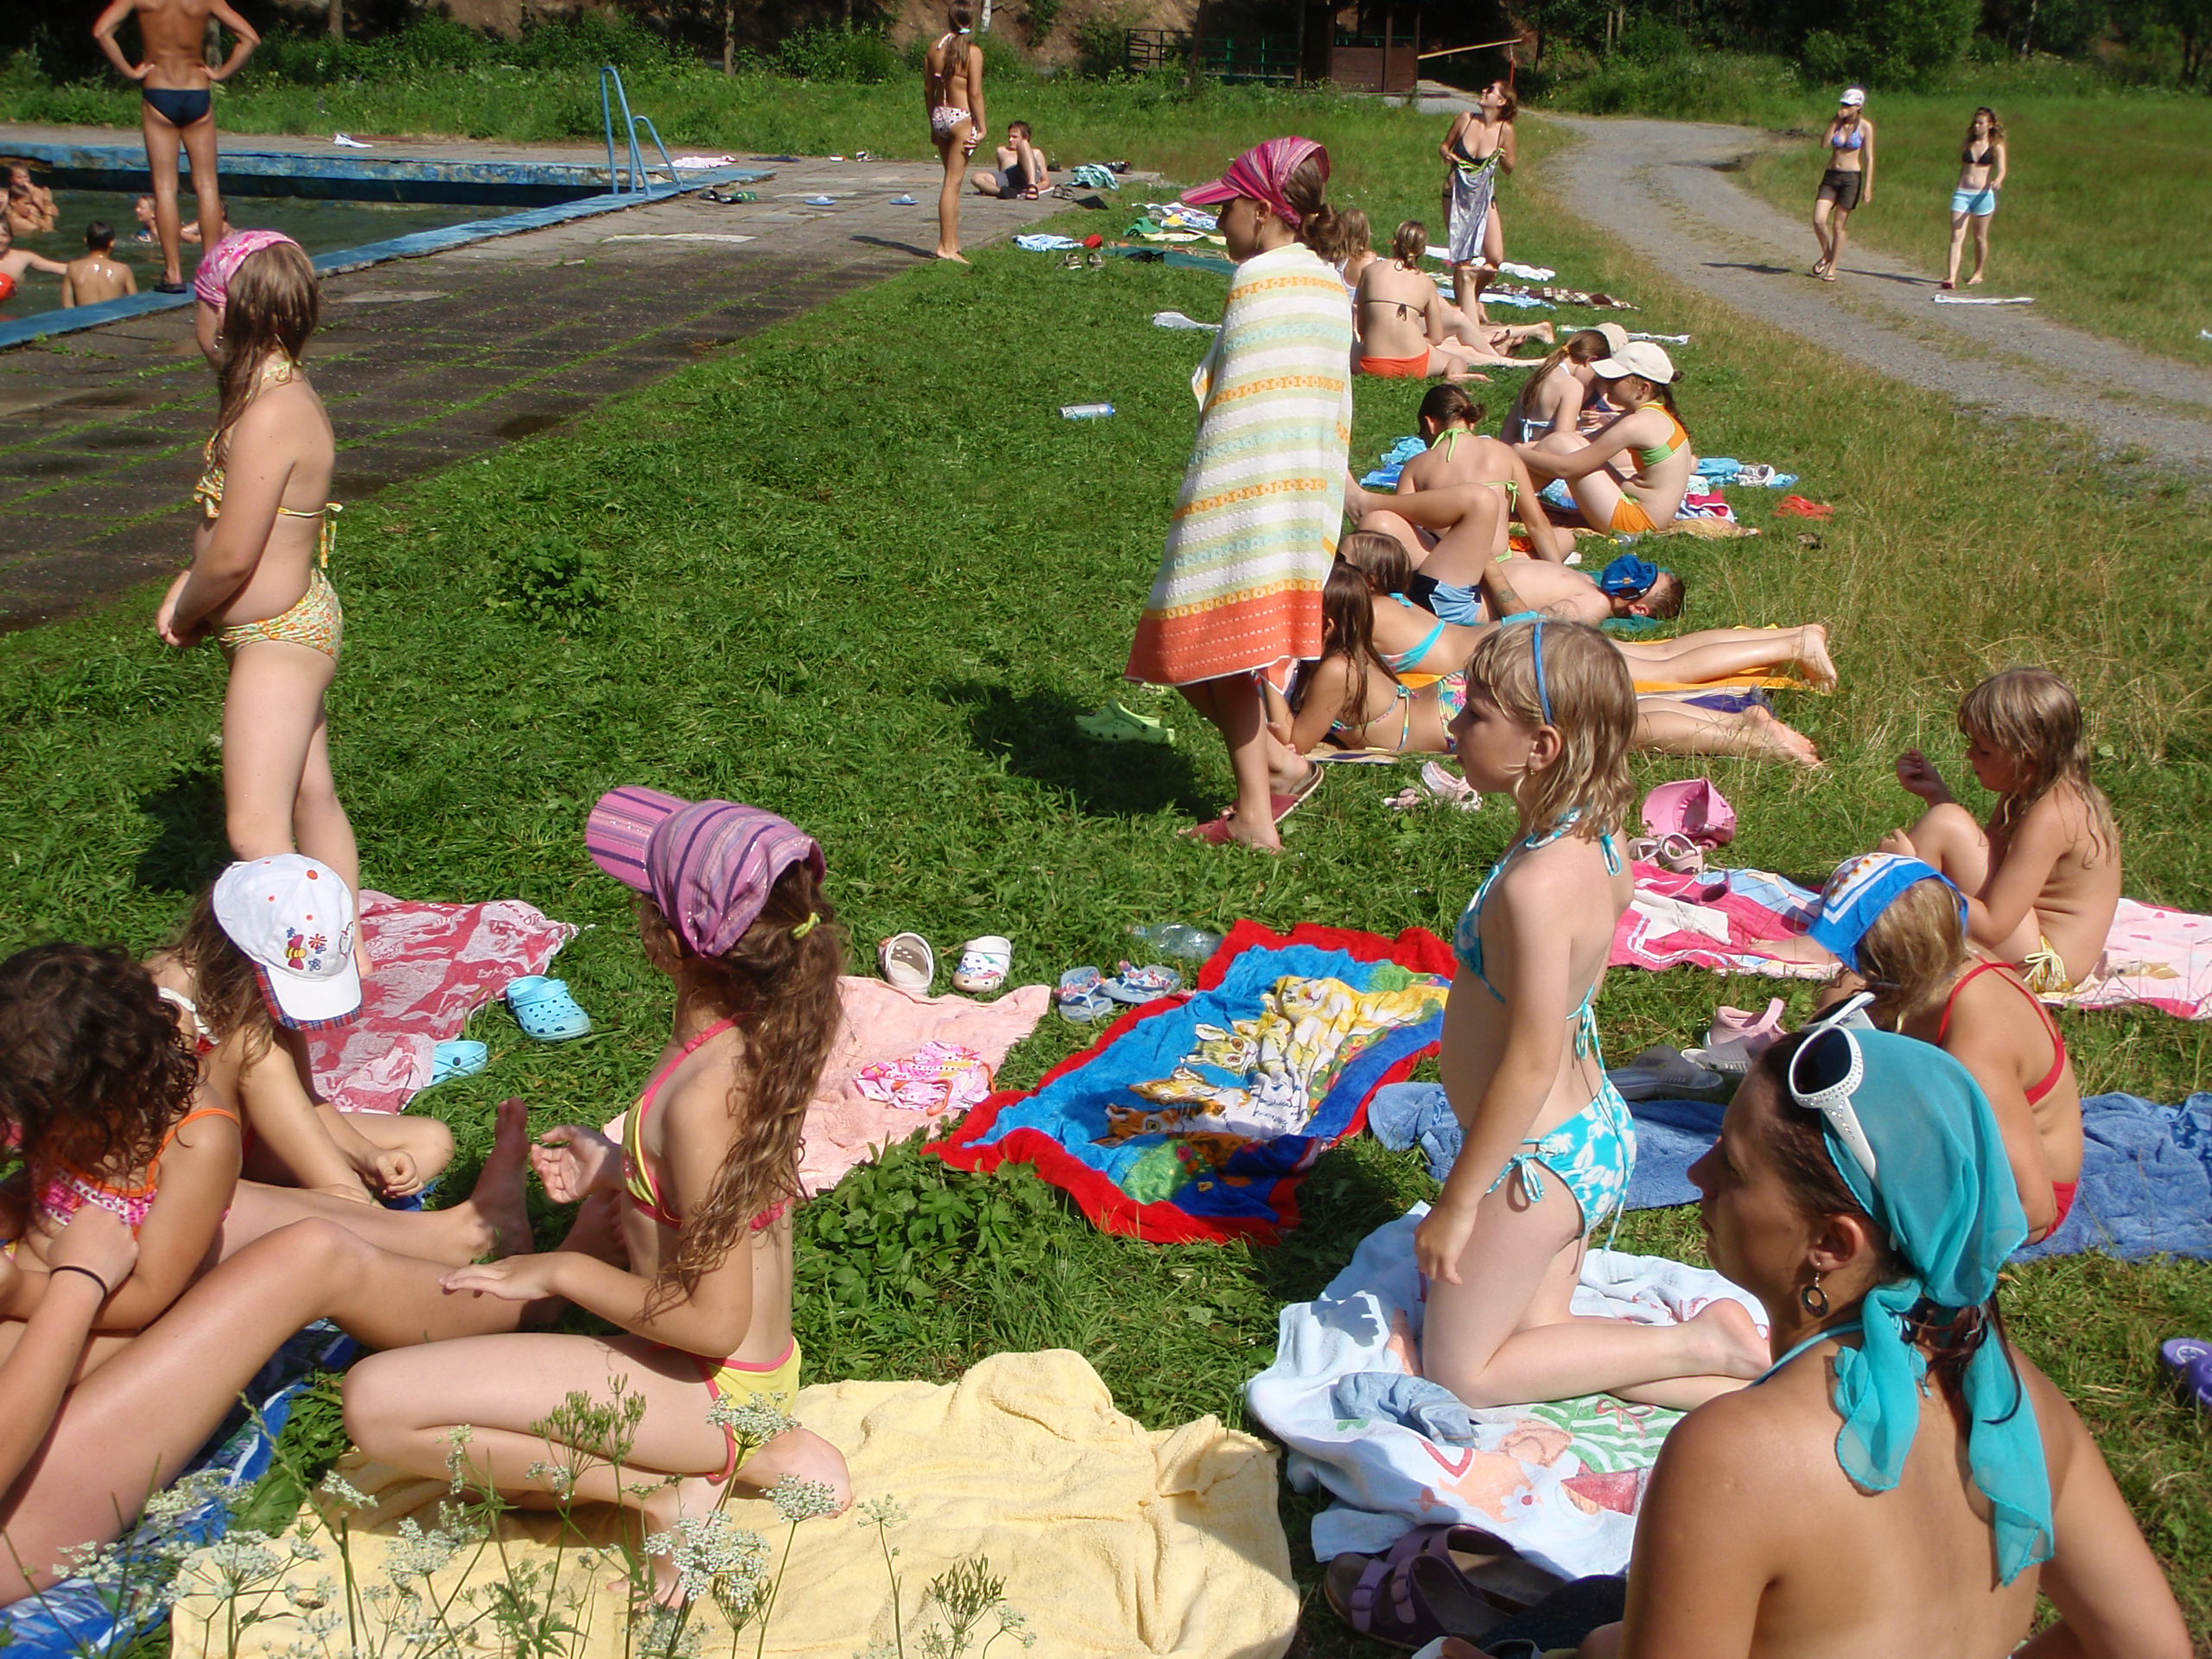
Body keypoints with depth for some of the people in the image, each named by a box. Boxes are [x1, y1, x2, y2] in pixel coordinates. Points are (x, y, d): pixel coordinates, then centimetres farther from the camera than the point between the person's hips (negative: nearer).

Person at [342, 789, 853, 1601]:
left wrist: (561, 1273, -14)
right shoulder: (761, 1033, -4)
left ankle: (663, 1491, -6)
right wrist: (616, 1168, 6)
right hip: (766, 1361, 9)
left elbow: (715, 1320, -25)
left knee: (377, 1402, -14)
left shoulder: (702, 1095, -29)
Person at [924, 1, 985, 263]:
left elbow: (928, 90, 11)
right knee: (952, 182, -4)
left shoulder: (934, 48, 6)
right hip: (962, 118, -6)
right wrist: (982, 128, -6)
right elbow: (975, 93, -13)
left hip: (940, 115, 6)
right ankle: (945, 246, -4)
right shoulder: (972, 52, -10)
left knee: (953, 182, 16)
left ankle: (953, 242, 20)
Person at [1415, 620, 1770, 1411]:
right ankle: (1742, 1368, 10)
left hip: (1537, 1158, -9)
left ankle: (1700, 1347, 5)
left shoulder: (1538, 885, -30)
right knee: (1534, 1334, 21)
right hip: (1594, 1130, 9)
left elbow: (1531, 1064, -27)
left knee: (1459, 1373, 9)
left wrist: (1457, 1203, -16)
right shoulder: (1597, 842, -3)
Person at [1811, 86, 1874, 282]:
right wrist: (1835, 121, -12)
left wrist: (1868, 187, -10)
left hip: (1851, 178, -3)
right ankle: (1826, 255, 17)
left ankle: (1832, 268, 10)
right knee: (1818, 220, -10)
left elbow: (1869, 158, -5)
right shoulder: (1836, 122, 6)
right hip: (1831, 176, 3)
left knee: (1839, 225, 0)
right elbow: (1824, 145, -8)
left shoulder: (1865, 127, -4)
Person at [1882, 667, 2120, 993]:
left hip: (2039, 967, -11)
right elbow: (1984, 858, 17)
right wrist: (1936, 792, 9)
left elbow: (1991, 927, -27)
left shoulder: (2050, 817, -24)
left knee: (1945, 824, -19)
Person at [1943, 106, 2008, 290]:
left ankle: (1978, 274, 25)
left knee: (1980, 237, 9)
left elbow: (2001, 169, -11)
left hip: (1983, 195, -2)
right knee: (1957, 236, -10)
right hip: (1962, 193, 2)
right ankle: (1951, 277, -18)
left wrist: (1998, 181, -32)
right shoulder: (1967, 144, 10)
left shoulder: (1996, 147, 1)